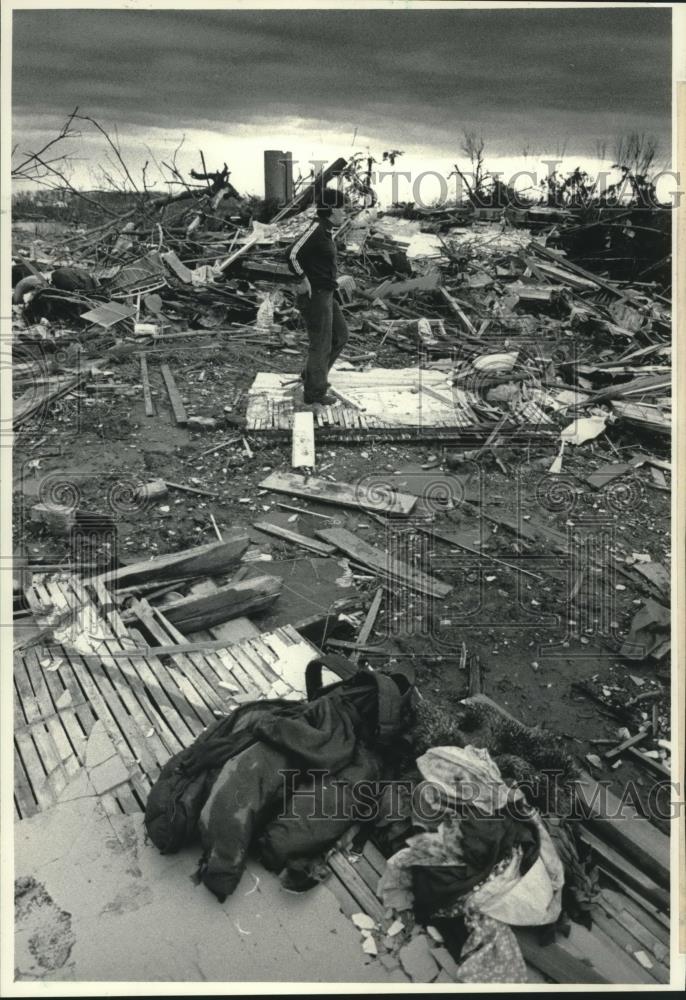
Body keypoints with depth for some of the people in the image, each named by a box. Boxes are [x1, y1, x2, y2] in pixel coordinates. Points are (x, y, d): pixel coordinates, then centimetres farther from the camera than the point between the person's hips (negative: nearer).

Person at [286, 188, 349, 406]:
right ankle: (315, 392, 12)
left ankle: (312, 374, 26)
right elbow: (292, 254, -25)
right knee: (321, 343, 0)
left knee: (340, 336, 16)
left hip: (325, 295, 10)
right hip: (315, 296, -10)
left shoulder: (325, 230, 12)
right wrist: (304, 280, -19)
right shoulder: (316, 228, -17)